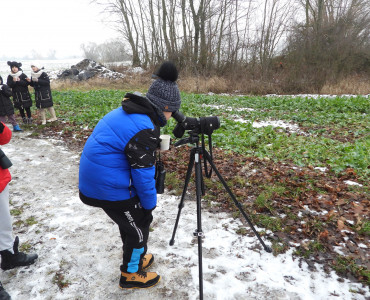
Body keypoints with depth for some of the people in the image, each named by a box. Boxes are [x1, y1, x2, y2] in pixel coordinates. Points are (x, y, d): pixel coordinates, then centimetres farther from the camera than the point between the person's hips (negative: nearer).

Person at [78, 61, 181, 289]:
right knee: (139, 225, 10)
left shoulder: (126, 112, 6)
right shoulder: (144, 129, -24)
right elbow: (143, 174, -18)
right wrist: (150, 204, -6)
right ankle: (131, 274, 31)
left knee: (130, 219, 25)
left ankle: (135, 258, 46)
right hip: (109, 188, -9)